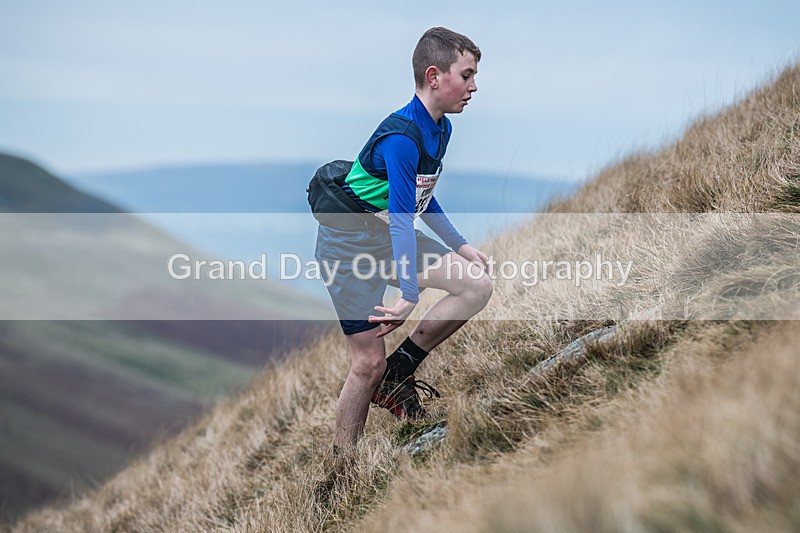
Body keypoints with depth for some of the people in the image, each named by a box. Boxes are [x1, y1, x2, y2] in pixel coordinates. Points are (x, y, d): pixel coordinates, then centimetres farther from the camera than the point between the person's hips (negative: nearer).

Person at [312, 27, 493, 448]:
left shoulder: (440, 129, 4)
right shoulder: (401, 136, -26)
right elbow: (401, 219, -28)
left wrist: (460, 246, 16)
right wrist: (409, 296, -28)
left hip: (388, 235, 9)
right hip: (349, 242, -9)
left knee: (478, 285, -6)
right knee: (369, 362, -7)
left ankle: (396, 376, 4)